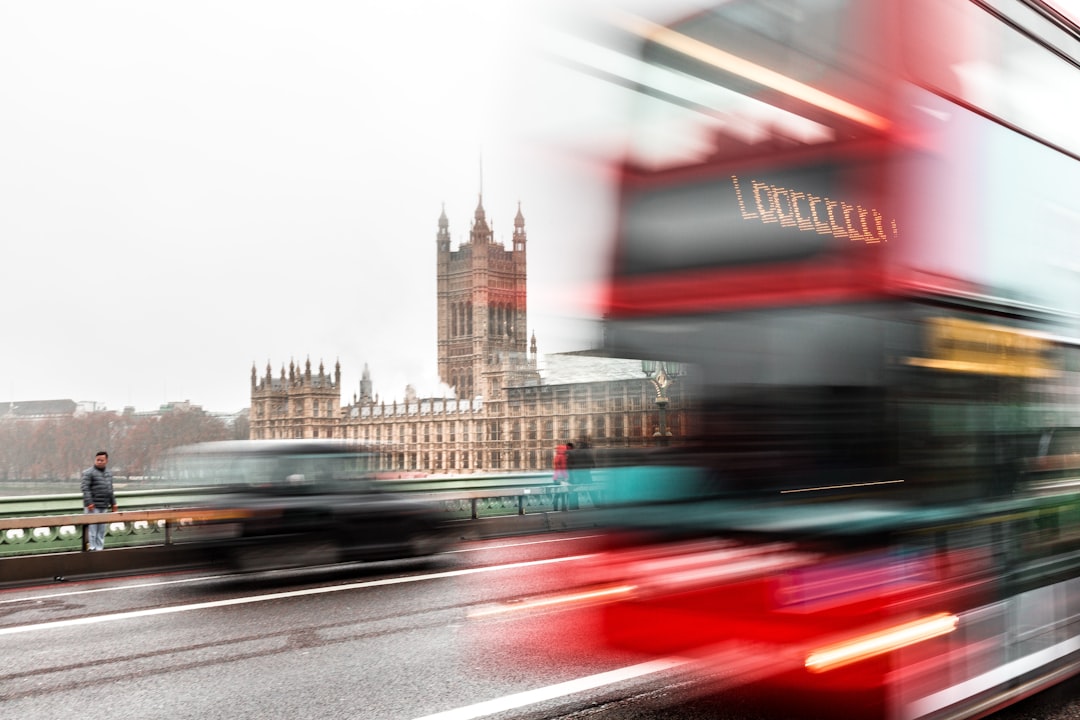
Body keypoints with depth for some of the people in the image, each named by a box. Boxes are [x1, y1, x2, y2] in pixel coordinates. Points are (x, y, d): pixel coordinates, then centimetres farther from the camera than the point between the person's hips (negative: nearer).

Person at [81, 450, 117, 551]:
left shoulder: (109, 473, 15)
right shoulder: (88, 473, -6)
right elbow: (85, 489, -14)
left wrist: (113, 503, 19)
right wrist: (89, 502, -22)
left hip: (104, 506, 7)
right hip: (93, 506, -7)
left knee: (102, 528, 10)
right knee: (92, 527, -6)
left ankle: (99, 548, 16)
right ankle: (92, 548, -4)